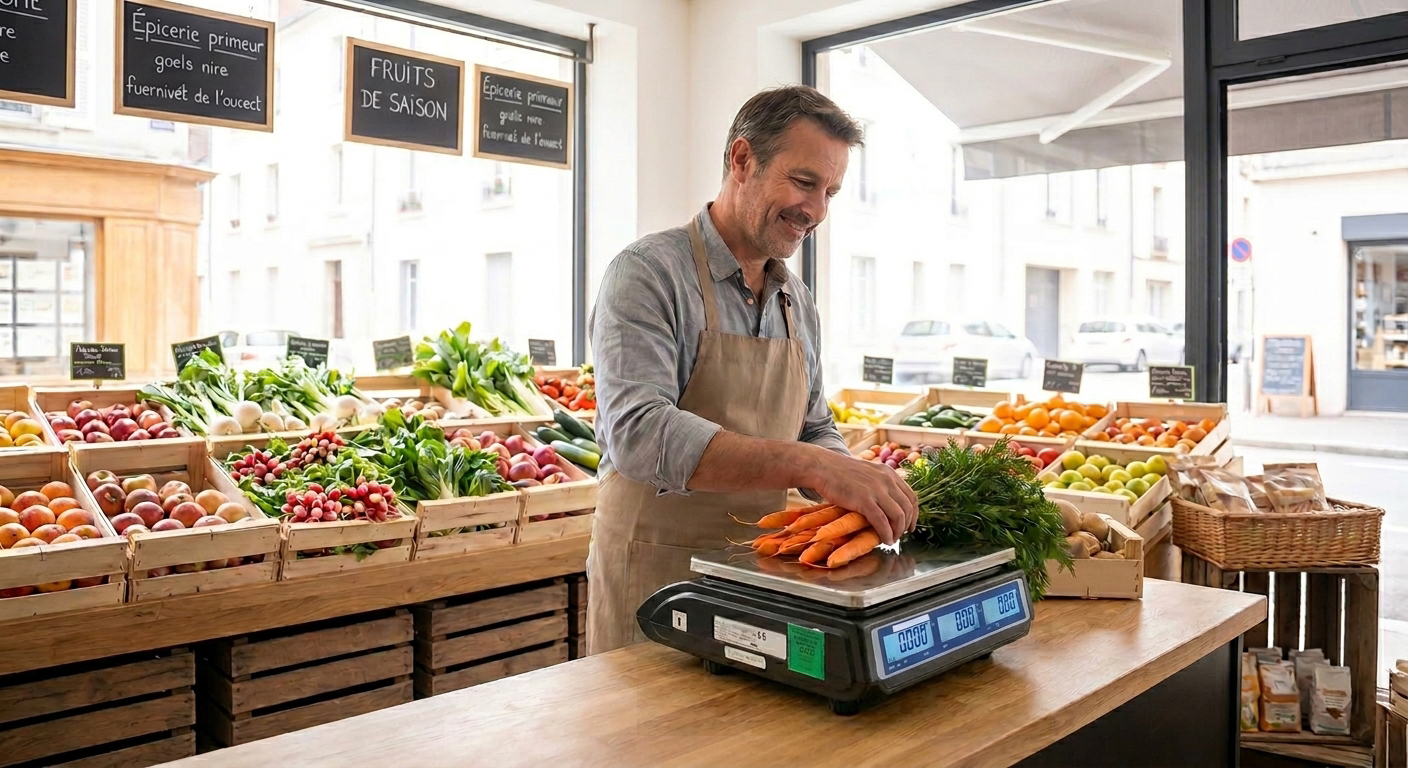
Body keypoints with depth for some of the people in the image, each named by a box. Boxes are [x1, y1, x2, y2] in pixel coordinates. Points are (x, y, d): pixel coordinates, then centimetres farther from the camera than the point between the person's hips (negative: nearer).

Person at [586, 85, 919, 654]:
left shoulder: (798, 303, 10)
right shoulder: (648, 273, -13)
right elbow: (639, 433, -27)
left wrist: (864, 491, -6)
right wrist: (809, 465, -34)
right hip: (657, 572, -6)